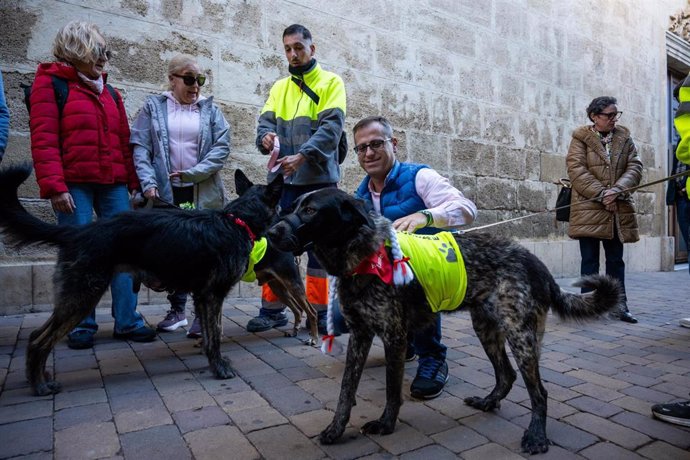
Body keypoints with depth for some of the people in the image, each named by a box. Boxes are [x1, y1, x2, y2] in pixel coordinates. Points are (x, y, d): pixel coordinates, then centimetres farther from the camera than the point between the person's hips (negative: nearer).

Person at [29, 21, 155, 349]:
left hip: (113, 184, 4)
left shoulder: (109, 92, 19)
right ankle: (82, 325, 11)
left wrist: (132, 182, 9)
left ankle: (127, 321, 5)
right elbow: (43, 139, -5)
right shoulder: (51, 82, 4)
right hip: (74, 184, -4)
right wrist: (54, 186, -13)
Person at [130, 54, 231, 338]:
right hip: (167, 193, 1)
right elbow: (140, 148, 2)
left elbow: (222, 147, -2)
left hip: (204, 193, -1)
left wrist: (194, 173, -12)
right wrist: (148, 183, -12)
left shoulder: (210, 109, 8)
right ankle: (177, 310, 21)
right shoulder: (153, 107, 8)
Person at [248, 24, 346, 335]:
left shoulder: (331, 82, 4)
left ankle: (318, 311, 14)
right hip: (282, 178, 4)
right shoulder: (279, 87, 17)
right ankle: (272, 309, 16)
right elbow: (265, 122, 8)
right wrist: (266, 137, -17)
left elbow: (332, 127, -10)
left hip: (319, 178, -3)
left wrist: (303, 155, -24)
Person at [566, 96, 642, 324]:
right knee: (590, 260, 2)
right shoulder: (580, 138, 1)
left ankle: (619, 305, 20)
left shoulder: (624, 137, 12)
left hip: (619, 210, 4)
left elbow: (635, 167, 3)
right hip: (589, 209, -4)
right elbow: (576, 170, -9)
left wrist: (616, 190, -15)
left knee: (616, 260, 11)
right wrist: (601, 194, -16)